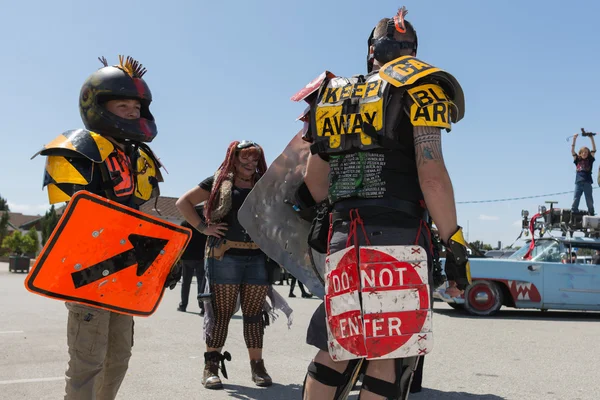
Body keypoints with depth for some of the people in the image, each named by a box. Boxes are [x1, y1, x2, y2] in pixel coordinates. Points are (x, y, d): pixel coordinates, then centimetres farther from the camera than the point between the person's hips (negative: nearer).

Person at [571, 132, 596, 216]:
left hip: (587, 183, -1)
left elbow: (594, 150, 2)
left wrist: (592, 138, -4)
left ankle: (591, 215, 6)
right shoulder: (577, 160, 11)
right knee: (575, 200, 1)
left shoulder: (590, 160, 9)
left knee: (589, 201, 3)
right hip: (578, 183, 1)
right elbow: (572, 151, 5)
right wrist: (574, 139, -3)